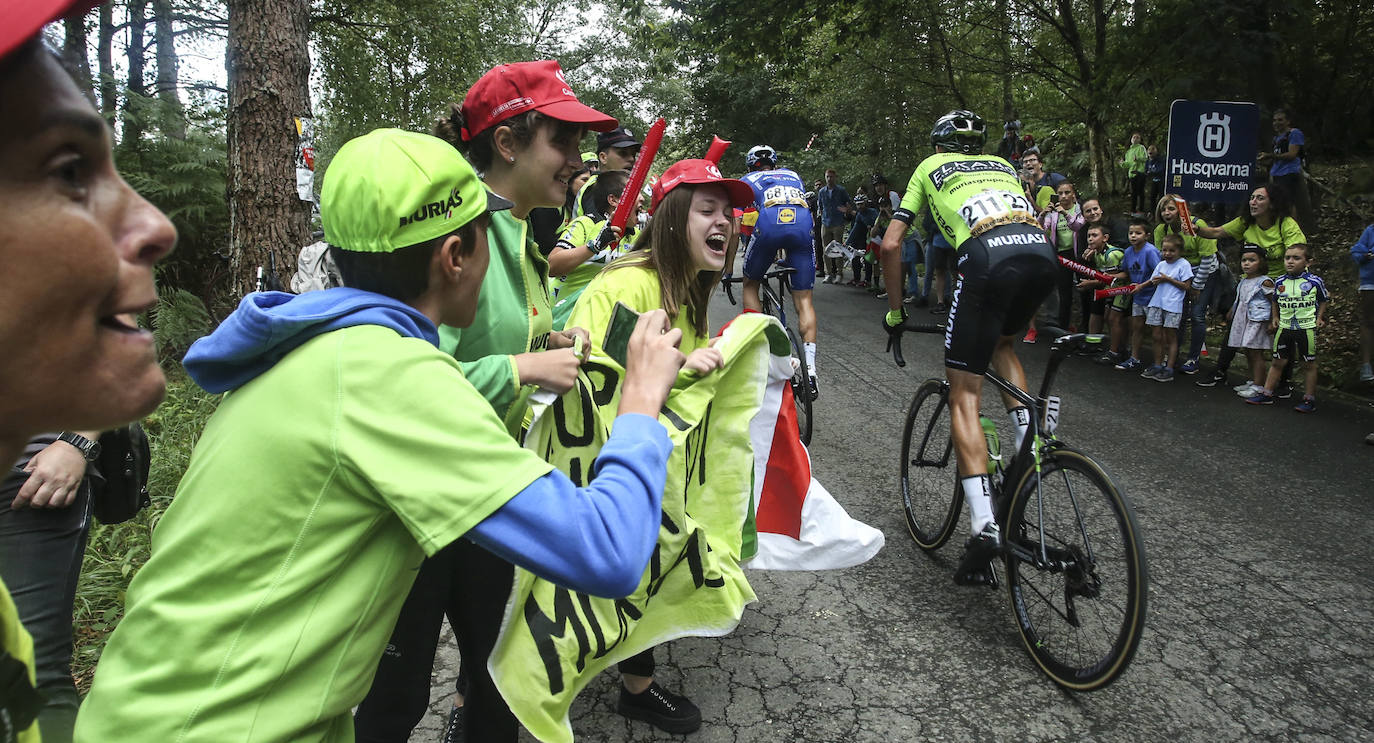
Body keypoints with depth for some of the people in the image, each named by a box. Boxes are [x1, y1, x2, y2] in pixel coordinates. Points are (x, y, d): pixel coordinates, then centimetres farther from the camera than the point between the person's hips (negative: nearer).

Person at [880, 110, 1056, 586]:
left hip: (988, 258, -4)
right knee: (1003, 344, 34)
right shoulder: (1003, 165, 37)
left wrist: (894, 311, 30)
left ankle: (984, 526, -10)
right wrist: (1021, 305, 48)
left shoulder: (930, 167, 27)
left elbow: (890, 245, 20)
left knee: (963, 398, 1)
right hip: (1042, 254, 5)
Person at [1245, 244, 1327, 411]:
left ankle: (1309, 399, 12)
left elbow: (1323, 300, 8)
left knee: (1309, 364, 5)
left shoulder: (1315, 281, -6)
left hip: (1307, 327, -3)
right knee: (1278, 362, 9)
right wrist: (1274, 317, 9)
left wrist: (1319, 317, -2)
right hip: (1284, 327, 3)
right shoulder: (1280, 282, 3)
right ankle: (1266, 394, 15)